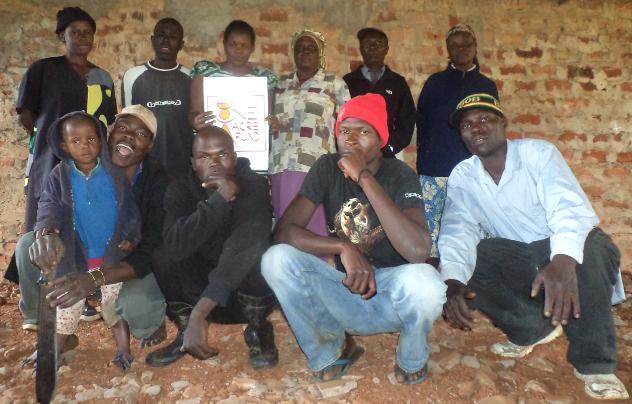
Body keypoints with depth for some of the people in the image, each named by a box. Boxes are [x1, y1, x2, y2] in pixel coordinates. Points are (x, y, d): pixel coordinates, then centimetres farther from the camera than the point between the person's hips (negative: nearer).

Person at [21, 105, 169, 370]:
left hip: (140, 265, -4)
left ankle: (151, 320, 3)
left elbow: (151, 252, -29)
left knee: (135, 303, -37)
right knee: (28, 245, -15)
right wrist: (47, 234, -36)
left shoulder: (160, 182, -23)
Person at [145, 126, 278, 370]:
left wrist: (198, 315, -43)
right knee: (165, 258, -24)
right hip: (198, 291, 2)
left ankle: (257, 329, -7)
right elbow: (176, 245, -29)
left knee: (253, 254, -33)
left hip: (246, 291, -2)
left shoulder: (254, 185, -20)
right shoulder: (180, 191, -10)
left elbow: (240, 249, -35)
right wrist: (220, 198, -37)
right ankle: (185, 330, -2)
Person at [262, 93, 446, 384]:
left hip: (394, 296, -2)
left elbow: (417, 251, -32)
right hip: (346, 288, 3)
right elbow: (283, 230, -14)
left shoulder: (400, 176, -14)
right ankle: (330, 350, 4)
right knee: (276, 259, -22)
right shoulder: (327, 168, -6)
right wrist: (343, 247, -29)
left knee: (423, 281, -37)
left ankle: (412, 360, 1)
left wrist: (365, 178, -32)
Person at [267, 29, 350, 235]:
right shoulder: (281, 83, 17)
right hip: (281, 167, 4)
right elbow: (267, 118, 23)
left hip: (316, 168, -3)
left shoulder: (334, 83, 6)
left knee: (313, 225, -9)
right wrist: (271, 125, 1)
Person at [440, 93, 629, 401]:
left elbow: (570, 207, -31)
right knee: (463, 266, -21)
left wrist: (564, 260, -53)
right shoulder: (461, 176, -4)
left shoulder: (538, 153, -15)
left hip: (566, 253, -3)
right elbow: (458, 230, -17)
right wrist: (453, 280, -39)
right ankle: (532, 327, 1)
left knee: (591, 246, -37)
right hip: (517, 261, 4)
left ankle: (594, 362, -19)